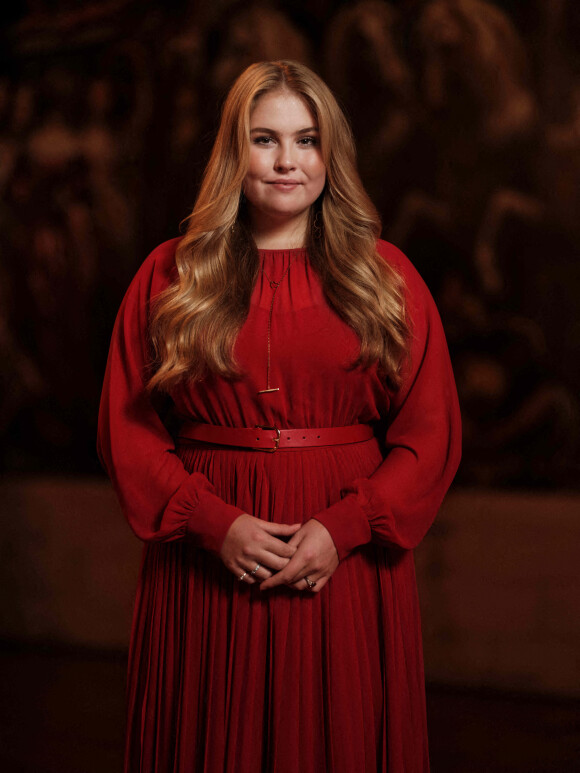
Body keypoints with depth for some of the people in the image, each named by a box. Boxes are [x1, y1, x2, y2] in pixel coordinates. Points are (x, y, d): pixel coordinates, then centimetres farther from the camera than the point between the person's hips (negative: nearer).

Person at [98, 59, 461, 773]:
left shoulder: (385, 275, 5)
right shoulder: (168, 278, 5)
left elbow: (431, 433, 1)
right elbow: (126, 429, 1)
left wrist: (343, 528, -12)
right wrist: (216, 523, -12)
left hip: (347, 565, 0)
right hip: (207, 567, 0)